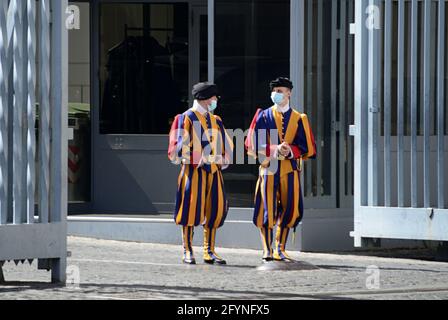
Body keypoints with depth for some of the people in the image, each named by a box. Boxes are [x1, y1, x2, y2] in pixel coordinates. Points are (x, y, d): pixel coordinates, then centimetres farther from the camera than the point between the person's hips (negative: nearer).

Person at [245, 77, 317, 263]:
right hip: (268, 169, -2)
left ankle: (280, 250, 13)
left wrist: (290, 151, -15)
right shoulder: (263, 117, 4)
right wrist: (275, 150, -17)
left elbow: (307, 148, 4)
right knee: (267, 211, -5)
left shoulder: (299, 119, 7)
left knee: (290, 209, 1)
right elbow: (253, 145, -3)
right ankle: (267, 252, 2)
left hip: (290, 170, 2)